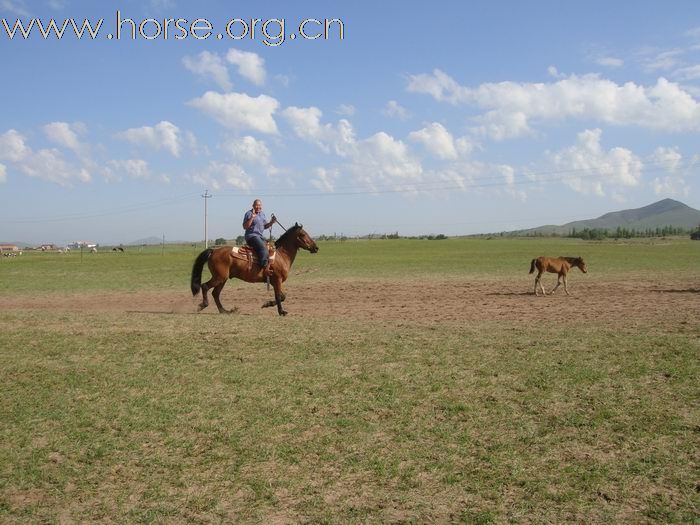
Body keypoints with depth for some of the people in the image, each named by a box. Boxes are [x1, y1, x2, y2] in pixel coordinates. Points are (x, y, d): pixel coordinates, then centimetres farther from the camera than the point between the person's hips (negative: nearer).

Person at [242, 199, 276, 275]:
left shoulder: (262, 214, 16)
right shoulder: (249, 213, -6)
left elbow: (264, 226, 24)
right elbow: (245, 227, -12)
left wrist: (271, 223, 4)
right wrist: (251, 218, -22)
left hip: (260, 237, 9)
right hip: (252, 236, -9)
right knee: (263, 247, -29)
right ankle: (265, 268, -38)